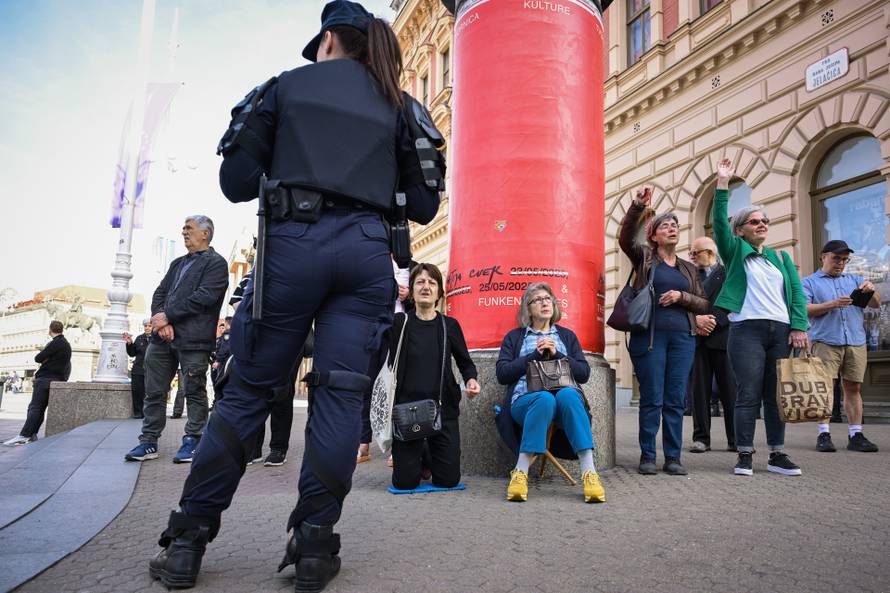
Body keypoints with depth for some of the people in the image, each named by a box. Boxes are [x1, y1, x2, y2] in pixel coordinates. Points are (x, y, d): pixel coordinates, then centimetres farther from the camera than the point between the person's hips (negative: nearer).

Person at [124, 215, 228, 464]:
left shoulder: (216, 263, -1)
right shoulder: (178, 263, 24)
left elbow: (204, 297, -13)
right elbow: (159, 293, 15)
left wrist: (168, 316, -13)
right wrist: (162, 321, -5)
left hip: (193, 339, -7)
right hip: (163, 337, 7)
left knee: (194, 392, 1)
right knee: (154, 391, 8)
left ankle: (192, 441, 10)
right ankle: (149, 442, 16)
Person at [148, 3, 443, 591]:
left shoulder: (286, 85, 15)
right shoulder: (401, 106, 19)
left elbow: (236, 182, 8)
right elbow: (424, 205, 12)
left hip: (293, 243, -1)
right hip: (368, 250, 1)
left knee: (250, 389, 6)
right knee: (340, 393, 2)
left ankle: (187, 541, 11)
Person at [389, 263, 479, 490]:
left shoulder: (450, 325, 5)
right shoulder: (399, 322, 1)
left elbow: (465, 362, 14)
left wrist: (471, 379, -5)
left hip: (443, 408, 2)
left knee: (448, 480, 0)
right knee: (405, 482, -4)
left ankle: (430, 457, 34)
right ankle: (418, 458, 30)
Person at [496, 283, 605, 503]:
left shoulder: (567, 335, 25)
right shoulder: (515, 336, 20)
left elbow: (584, 374, 12)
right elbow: (502, 373, 5)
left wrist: (557, 354, -1)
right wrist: (534, 355, -1)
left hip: (565, 396, 2)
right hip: (525, 400, -1)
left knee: (567, 395, -36)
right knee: (545, 399, -38)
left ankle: (589, 473, -41)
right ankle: (520, 473, -35)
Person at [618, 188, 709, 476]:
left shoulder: (689, 268, 18)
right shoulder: (644, 258, 7)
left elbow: (704, 304, 15)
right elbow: (625, 238, -12)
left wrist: (681, 296, -5)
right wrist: (637, 207, -23)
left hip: (683, 337, 4)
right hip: (649, 336, -4)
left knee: (676, 400, 4)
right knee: (652, 399, -2)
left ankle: (673, 457, 12)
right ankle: (647, 456, 7)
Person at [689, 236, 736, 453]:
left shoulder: (728, 273, 6)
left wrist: (712, 322, -13)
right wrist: (697, 319, -11)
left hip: (722, 337, -3)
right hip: (698, 339, 3)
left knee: (729, 390, -1)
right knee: (700, 390, 2)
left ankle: (735, 439, 6)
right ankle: (701, 438, 6)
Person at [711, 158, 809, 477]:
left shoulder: (781, 257, 19)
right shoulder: (736, 251, 9)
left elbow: (797, 293, 11)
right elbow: (719, 222, -5)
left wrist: (799, 327, -1)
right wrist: (723, 184, -11)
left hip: (781, 331, 4)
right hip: (747, 330, -4)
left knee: (777, 395, 6)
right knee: (748, 395, -5)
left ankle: (777, 455, 13)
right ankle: (745, 456, 1)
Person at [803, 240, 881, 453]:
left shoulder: (855, 280, 22)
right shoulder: (809, 282, 11)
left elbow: (876, 304, 14)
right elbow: (804, 309, -3)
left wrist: (871, 291, -8)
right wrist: (832, 304, -16)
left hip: (856, 342, 4)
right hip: (826, 342, -4)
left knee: (853, 387, 3)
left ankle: (855, 435, 7)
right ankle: (824, 434, -6)